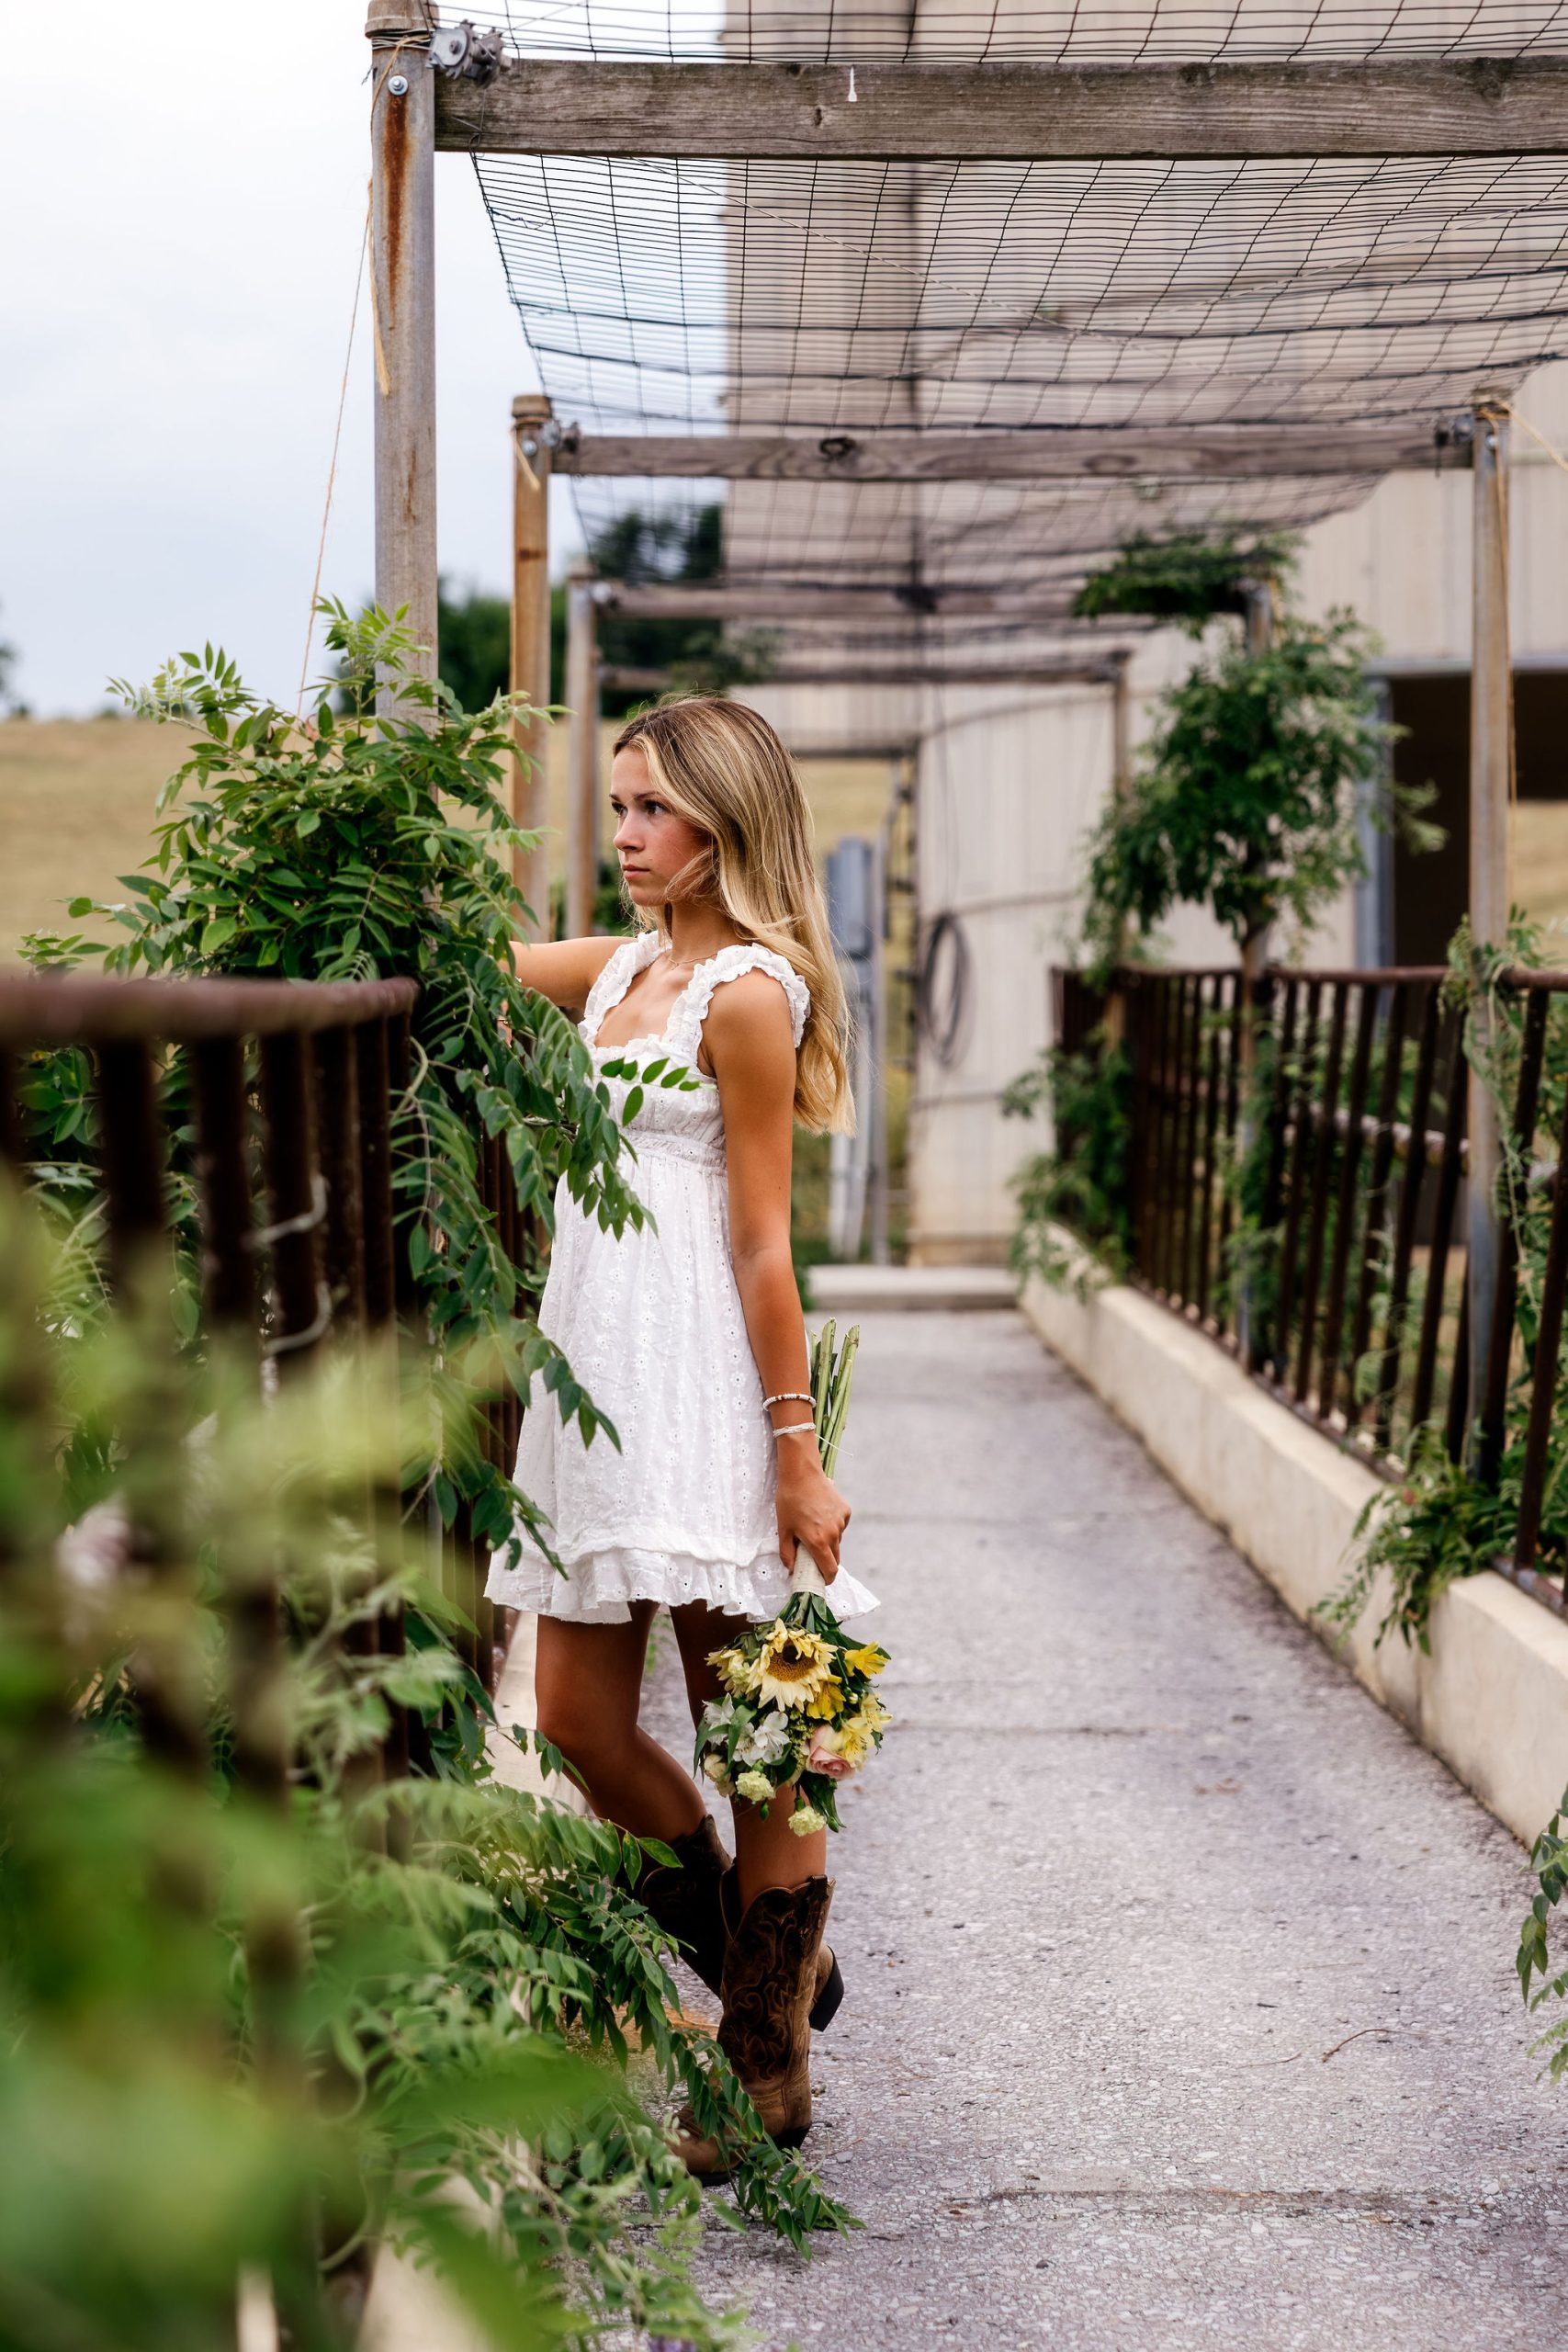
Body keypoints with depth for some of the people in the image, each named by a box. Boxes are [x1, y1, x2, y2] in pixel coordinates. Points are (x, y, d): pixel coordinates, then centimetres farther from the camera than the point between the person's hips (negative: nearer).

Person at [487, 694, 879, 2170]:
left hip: (702, 1392, -8)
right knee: (577, 1716, 8)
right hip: (594, 1380, 8)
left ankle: (769, 2078, 13)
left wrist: (796, 1450, -12)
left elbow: (763, 1245, -11)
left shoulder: (746, 992, -8)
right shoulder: (619, 970, 13)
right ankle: (770, 1963, 29)